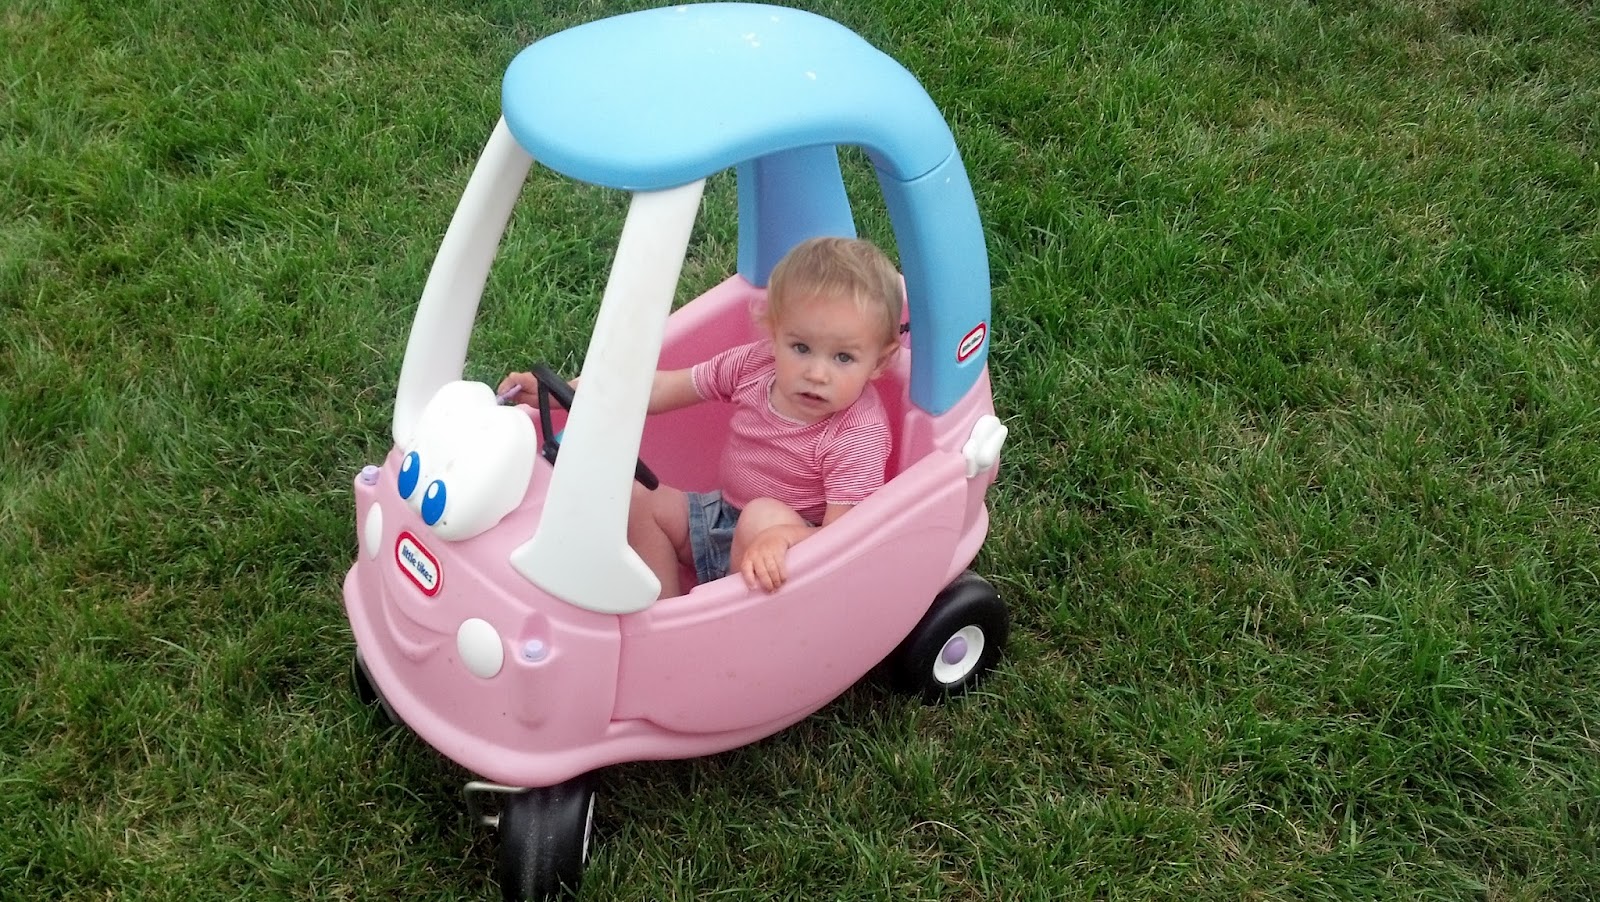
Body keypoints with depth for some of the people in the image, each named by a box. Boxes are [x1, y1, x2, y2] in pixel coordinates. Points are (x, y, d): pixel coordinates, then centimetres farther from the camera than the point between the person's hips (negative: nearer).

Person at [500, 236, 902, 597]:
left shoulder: (859, 435, -26)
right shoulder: (753, 365, -10)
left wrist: (781, 536, -53)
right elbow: (658, 389, -3)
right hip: (721, 520, 7)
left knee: (766, 513, -36)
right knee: (633, 497, -4)